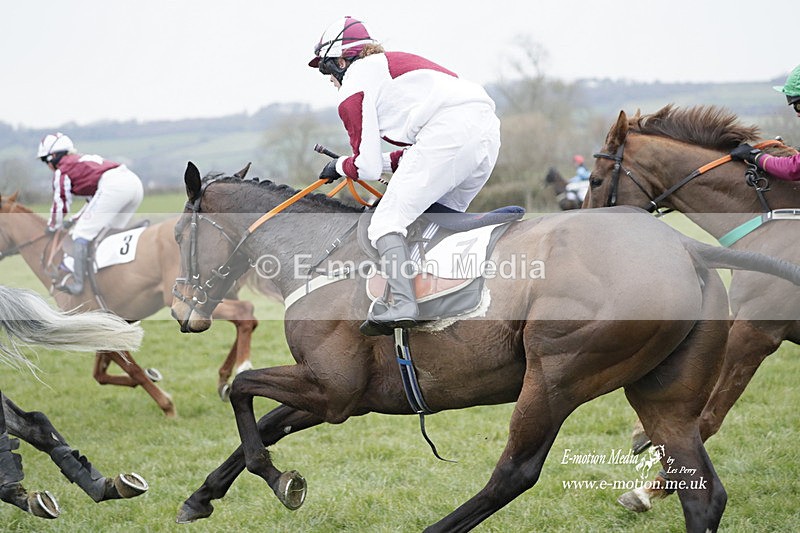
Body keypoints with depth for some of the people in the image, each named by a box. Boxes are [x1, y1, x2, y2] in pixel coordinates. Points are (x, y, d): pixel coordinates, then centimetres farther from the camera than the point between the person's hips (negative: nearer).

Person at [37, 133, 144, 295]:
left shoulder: (62, 170, 12)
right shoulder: (83, 159, 37)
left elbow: (60, 203, 13)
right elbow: (96, 200, 39)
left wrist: (51, 228, 27)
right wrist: (74, 219, 42)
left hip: (113, 186, -9)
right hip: (135, 182, 9)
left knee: (81, 233, -2)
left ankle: (77, 283, -7)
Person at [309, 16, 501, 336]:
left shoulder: (354, 84, 11)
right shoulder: (391, 65, 36)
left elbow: (368, 168, 7)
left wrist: (339, 167, 28)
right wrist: (387, 161, 36)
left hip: (449, 130, -9)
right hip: (488, 129, 9)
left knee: (387, 221, -6)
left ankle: (401, 304, -24)